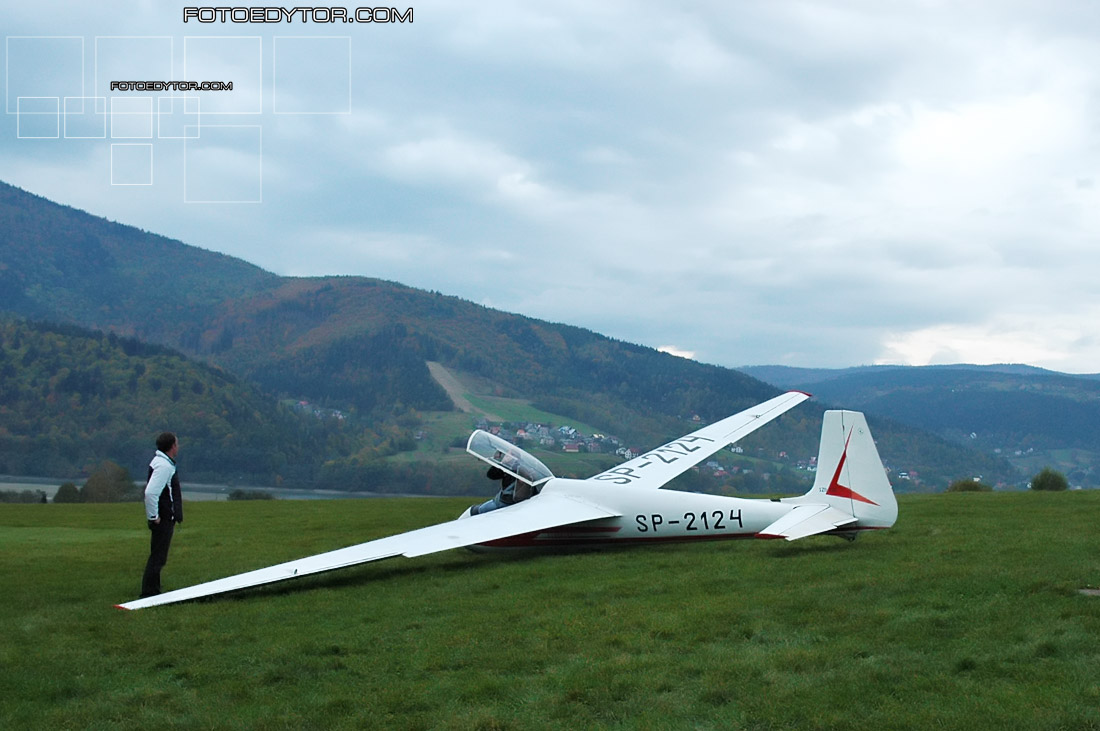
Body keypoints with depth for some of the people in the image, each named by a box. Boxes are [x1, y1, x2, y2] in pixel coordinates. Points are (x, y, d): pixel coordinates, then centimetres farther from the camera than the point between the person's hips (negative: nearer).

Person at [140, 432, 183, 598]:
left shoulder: (161, 462, 15)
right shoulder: (164, 466, -19)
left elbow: (151, 490, 25)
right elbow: (150, 492, -28)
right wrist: (153, 516, -20)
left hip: (166, 519, 10)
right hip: (163, 520, -10)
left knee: (158, 557, 16)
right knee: (157, 557, -6)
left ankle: (153, 590, 23)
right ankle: (149, 592, -3)